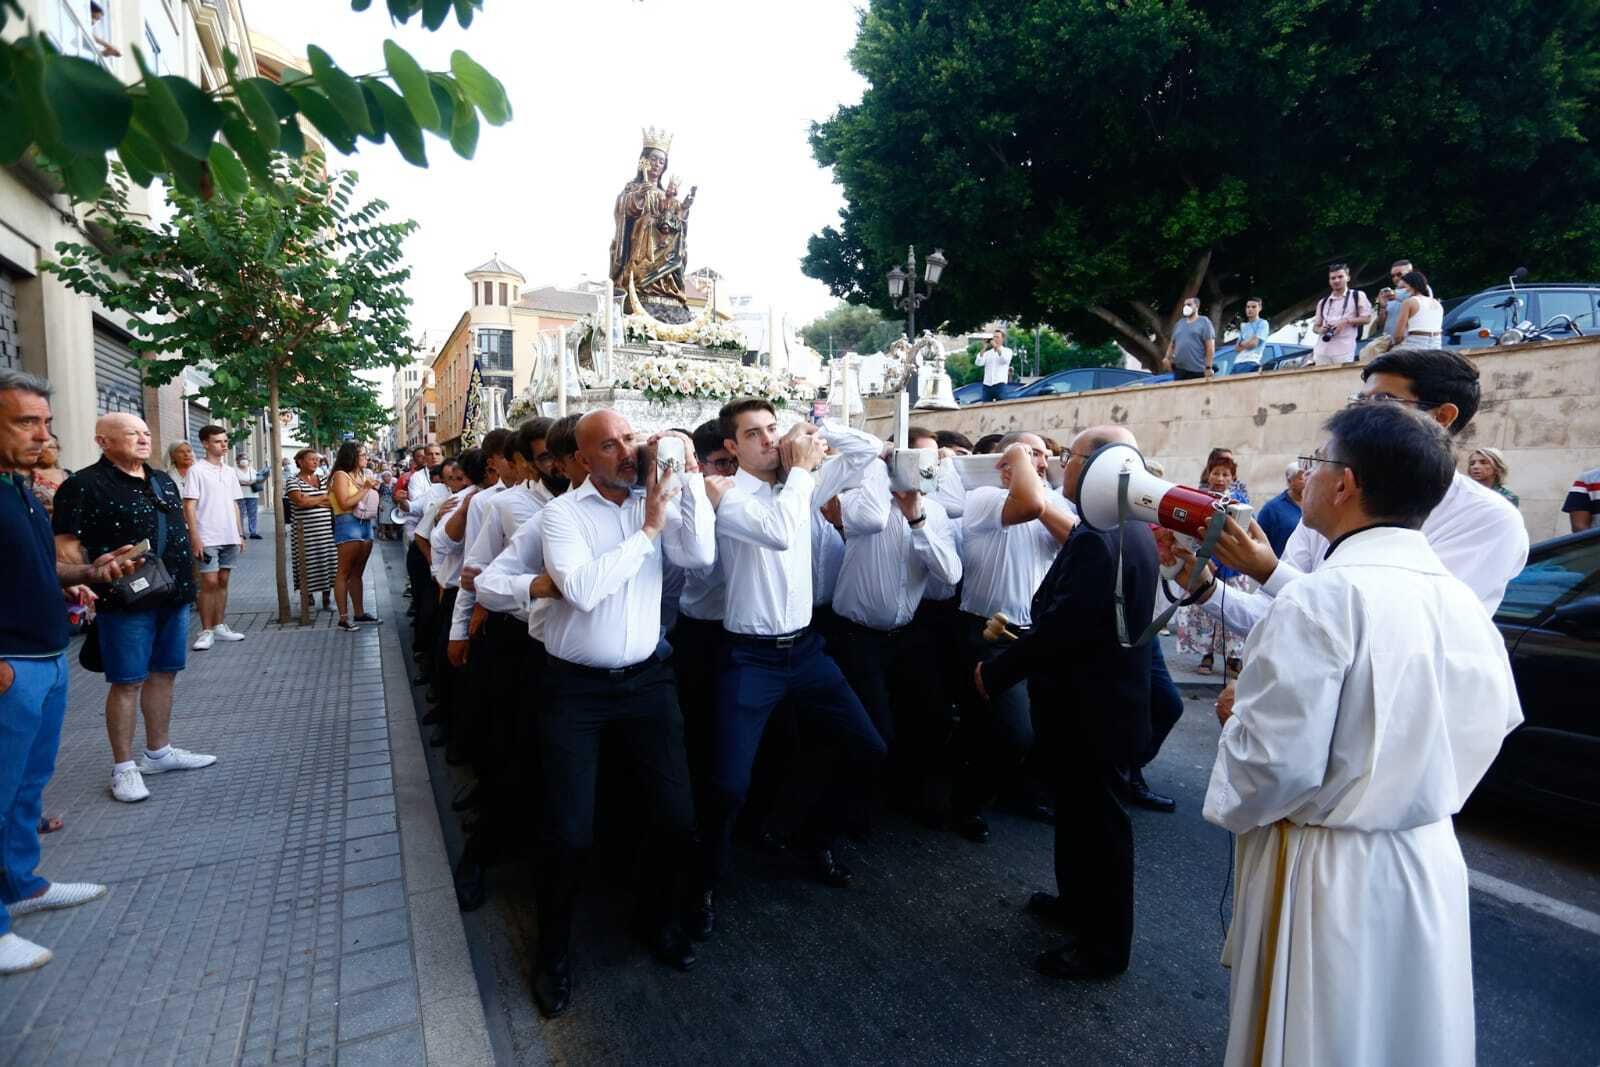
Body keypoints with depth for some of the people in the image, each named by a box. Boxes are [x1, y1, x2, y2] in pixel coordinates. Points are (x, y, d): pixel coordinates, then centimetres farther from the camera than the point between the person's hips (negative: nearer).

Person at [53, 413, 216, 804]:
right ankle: (124, 767, 12)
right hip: (125, 601, -7)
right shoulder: (84, 485, -8)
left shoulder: (164, 482, 14)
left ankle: (158, 752, 28)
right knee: (127, 682, 0)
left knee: (164, 673, 14)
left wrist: (185, 581, 18)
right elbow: (67, 545, -12)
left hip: (173, 596, 7)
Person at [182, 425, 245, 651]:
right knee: (209, 583, -5)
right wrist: (195, 538, -15)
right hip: (208, 538, -6)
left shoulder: (230, 472, 13)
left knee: (223, 582, 10)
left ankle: (219, 627, 18)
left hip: (230, 538, 6)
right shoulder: (196, 471, -5)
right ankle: (206, 631, 3)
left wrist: (240, 534, 13)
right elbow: (189, 506, -9)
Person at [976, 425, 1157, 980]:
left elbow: (1063, 626, -28)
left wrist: (995, 671, -18)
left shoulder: (1098, 538, -26)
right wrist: (1019, 639, 14)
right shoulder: (1131, 529, 8)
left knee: (1095, 817, 6)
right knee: (1082, 808, 24)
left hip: (1093, 708, -10)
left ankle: (1104, 944, 24)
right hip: (1107, 694, 10)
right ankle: (1079, 901, 43)